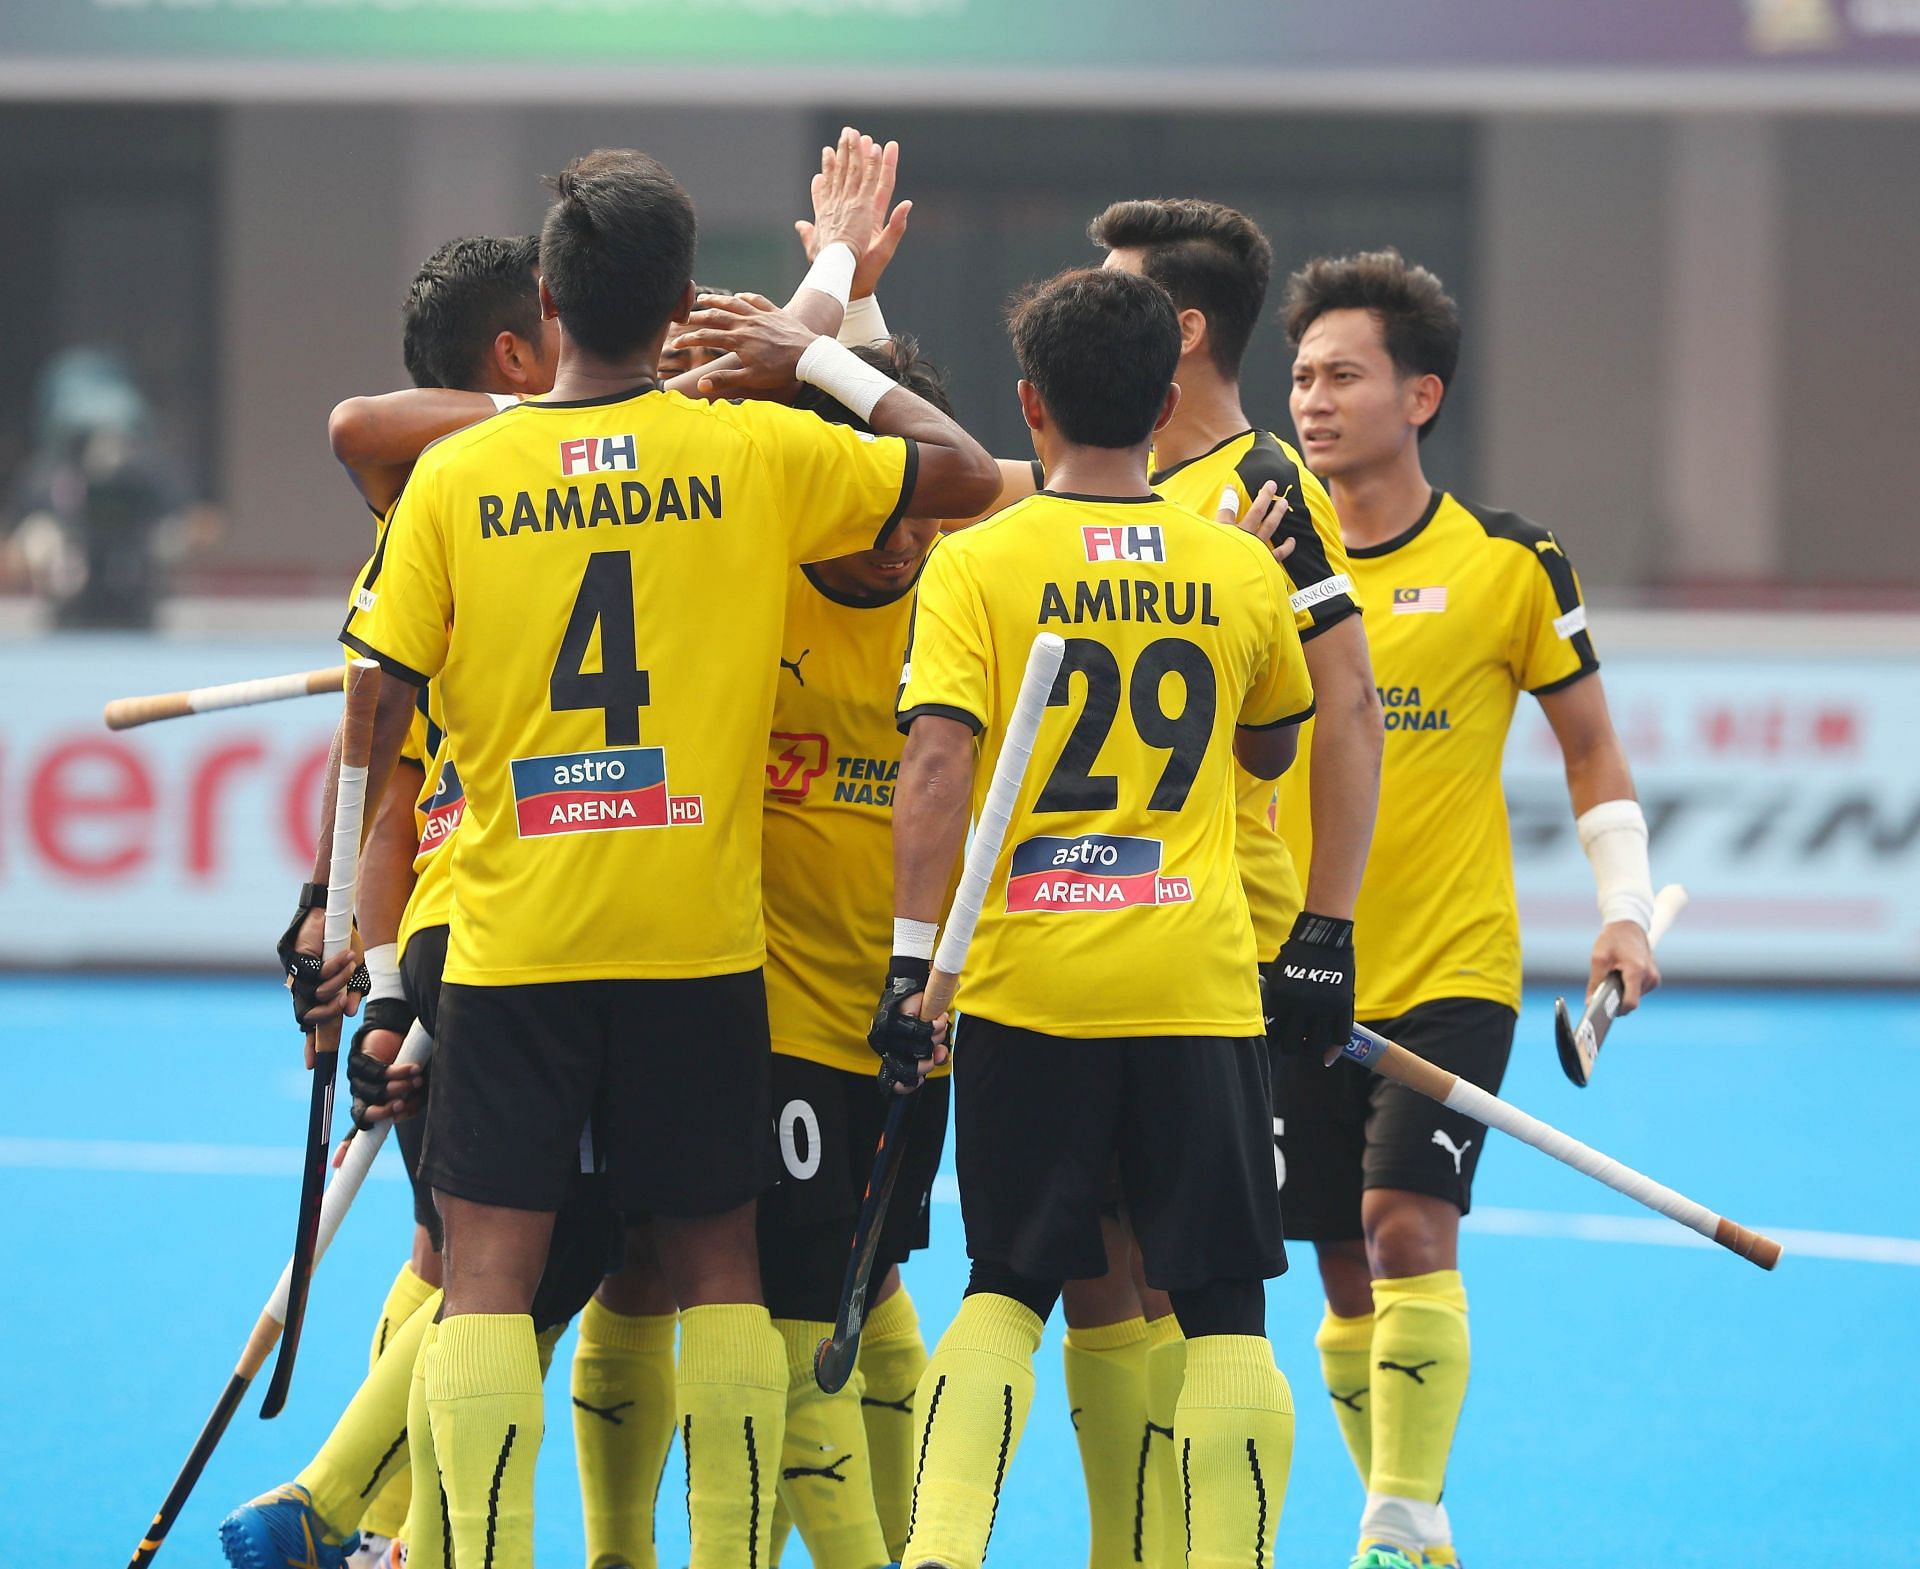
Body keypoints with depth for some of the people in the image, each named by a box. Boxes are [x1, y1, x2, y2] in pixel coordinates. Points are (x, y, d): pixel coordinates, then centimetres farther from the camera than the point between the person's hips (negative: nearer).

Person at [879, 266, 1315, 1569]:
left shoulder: (978, 565, -4)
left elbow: (937, 762, -13)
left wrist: (911, 958, -13)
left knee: (1007, 1291, 10)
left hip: (1025, 981, 0)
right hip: (1199, 983, 0)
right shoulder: (1244, 572, 4)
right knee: (1223, 1310, 6)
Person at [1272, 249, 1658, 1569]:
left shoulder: (1508, 565, -3)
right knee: (1347, 1271, 5)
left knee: (1409, 1227, -18)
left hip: (1455, 967, -3)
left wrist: (1626, 905, -2)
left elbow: (1591, 744, 8)